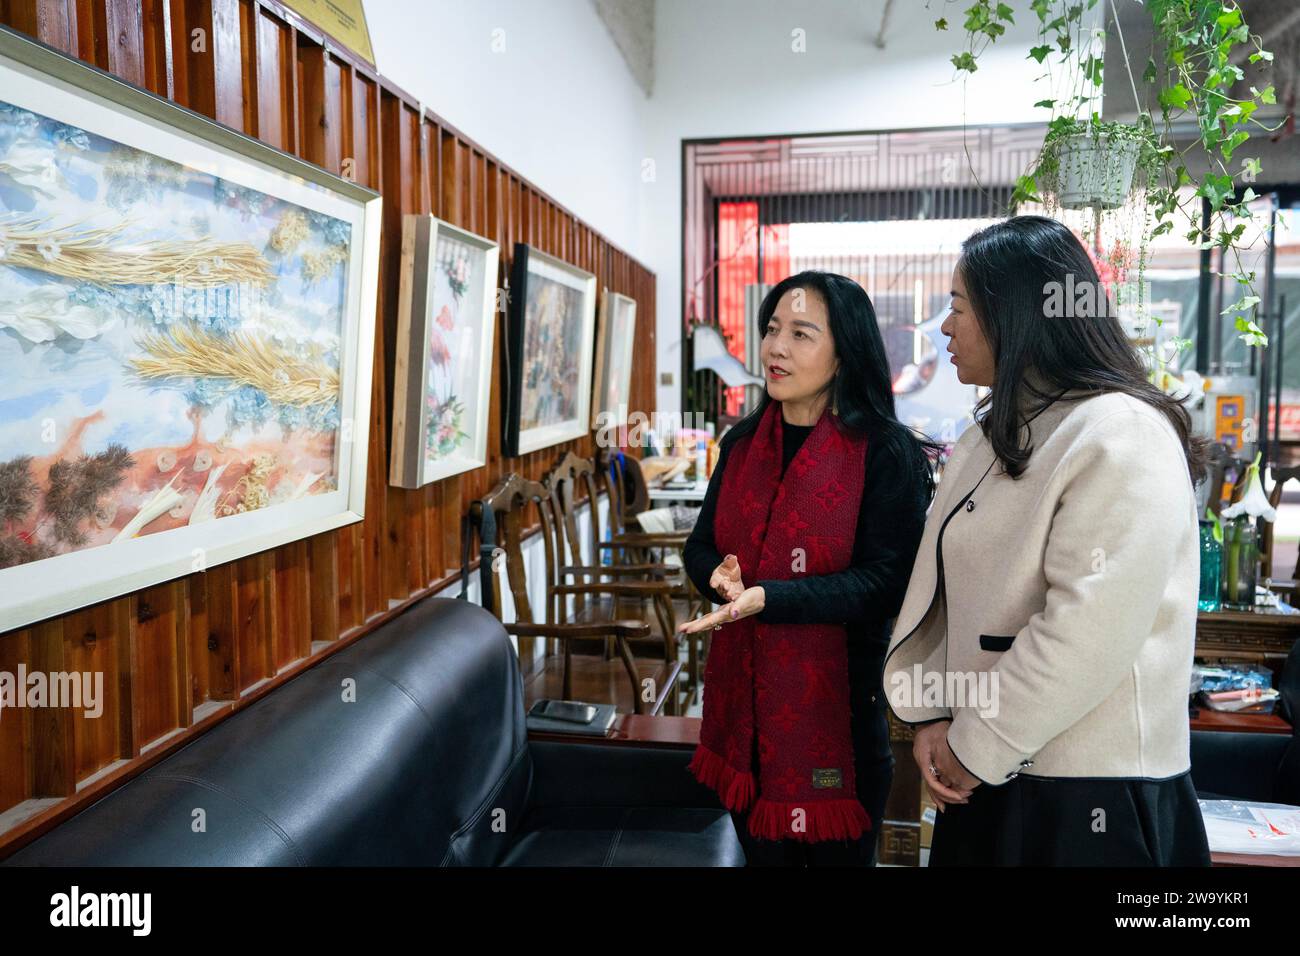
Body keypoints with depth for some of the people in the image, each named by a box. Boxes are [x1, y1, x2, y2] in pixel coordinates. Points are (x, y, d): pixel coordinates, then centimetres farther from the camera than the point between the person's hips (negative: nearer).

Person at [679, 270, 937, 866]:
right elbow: (700, 545, 8)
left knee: (835, 853, 14)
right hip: (742, 694, 5)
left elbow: (883, 584, -16)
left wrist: (766, 598, -27)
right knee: (761, 851, 20)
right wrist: (720, 576, -15)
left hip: (834, 701, -5)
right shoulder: (742, 442, 6)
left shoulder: (888, 454, -11)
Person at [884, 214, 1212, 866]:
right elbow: (941, 590, 6)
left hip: (1088, 793, -7)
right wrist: (932, 715, -4)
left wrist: (977, 748, -16)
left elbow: (1089, 632, -24)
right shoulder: (991, 435, 11)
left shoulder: (1122, 438, -16)